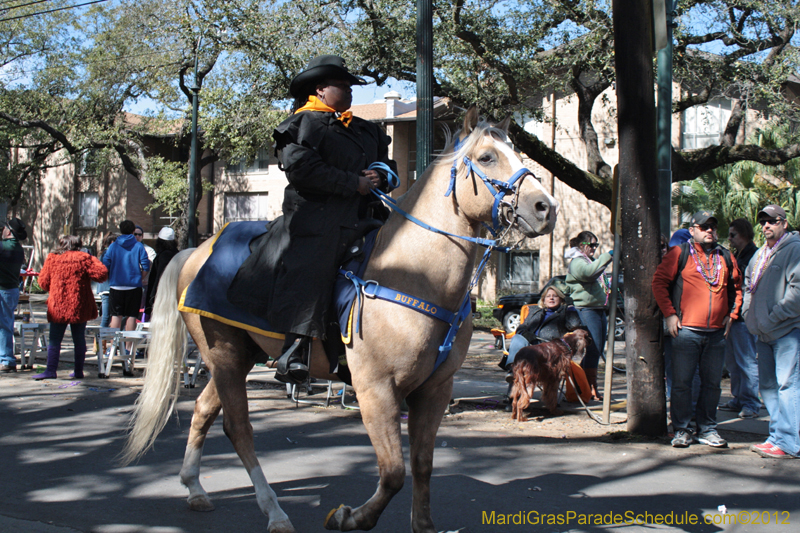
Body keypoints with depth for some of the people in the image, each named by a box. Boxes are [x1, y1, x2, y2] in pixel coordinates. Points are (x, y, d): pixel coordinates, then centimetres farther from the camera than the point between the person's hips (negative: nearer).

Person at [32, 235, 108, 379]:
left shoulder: (52, 258, 3)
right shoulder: (84, 258, -3)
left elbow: (43, 282, 7)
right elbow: (102, 274, -10)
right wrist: (95, 262, 7)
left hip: (57, 307, 0)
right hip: (79, 307, 0)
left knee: (54, 340, 2)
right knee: (79, 339, 9)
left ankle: (51, 370, -7)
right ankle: (78, 371, 11)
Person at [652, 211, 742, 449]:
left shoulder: (726, 257, 13)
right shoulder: (679, 254, 0)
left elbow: (736, 288, 24)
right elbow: (659, 282, -2)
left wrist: (731, 315, 12)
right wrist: (669, 313, -7)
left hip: (717, 332, 4)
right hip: (686, 330, -4)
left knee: (712, 383, 8)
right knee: (682, 382, -2)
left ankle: (707, 429, 18)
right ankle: (681, 430, 7)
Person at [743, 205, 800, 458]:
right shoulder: (759, 254, 19)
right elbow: (748, 285, 29)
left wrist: (775, 316, -17)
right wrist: (749, 314, 14)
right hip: (764, 333, 9)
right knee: (768, 385, 11)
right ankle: (777, 435, 19)